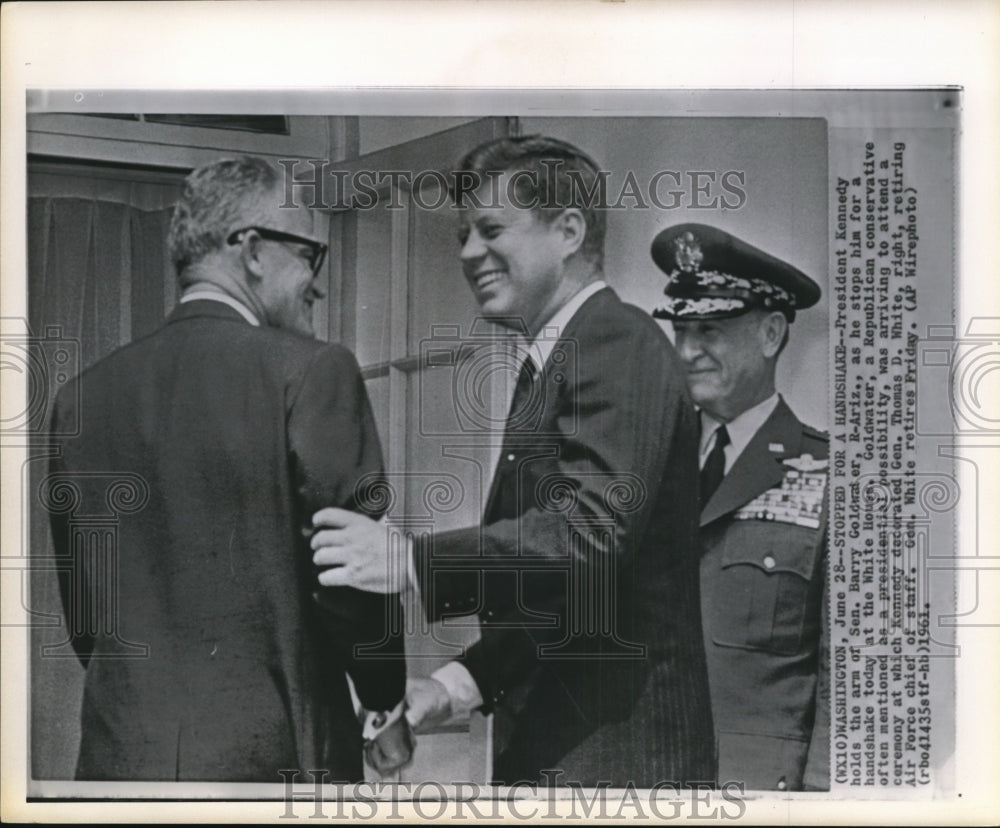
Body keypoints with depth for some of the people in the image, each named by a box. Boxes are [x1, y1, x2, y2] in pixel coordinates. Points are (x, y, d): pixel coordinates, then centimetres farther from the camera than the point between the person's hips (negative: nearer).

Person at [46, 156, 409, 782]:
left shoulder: (82, 396, 5)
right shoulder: (310, 370, -11)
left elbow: (80, 607, 9)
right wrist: (389, 706, 4)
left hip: (120, 753, 5)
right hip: (273, 753, -4)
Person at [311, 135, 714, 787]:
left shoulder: (620, 346, -13)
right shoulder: (557, 362, 15)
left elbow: (593, 528, -26)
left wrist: (411, 563, -26)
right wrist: (460, 683, 7)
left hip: (611, 755, -9)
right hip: (550, 746, 9)